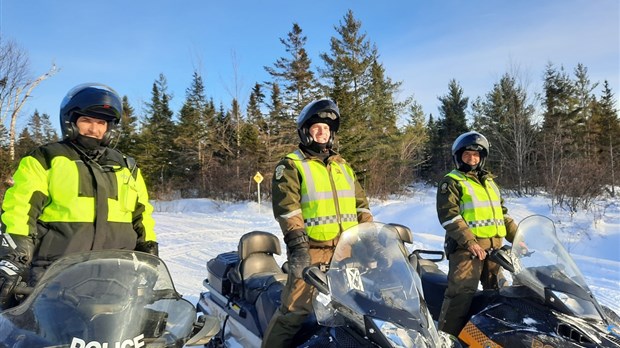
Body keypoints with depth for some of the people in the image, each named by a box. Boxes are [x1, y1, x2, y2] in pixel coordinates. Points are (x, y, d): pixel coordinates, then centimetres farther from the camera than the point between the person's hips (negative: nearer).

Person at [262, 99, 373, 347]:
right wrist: (297, 245, -21)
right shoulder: (290, 165, 1)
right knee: (294, 310, -9)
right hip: (312, 250, -5)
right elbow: (286, 208, -11)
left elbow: (361, 203, 19)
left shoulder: (343, 166, 19)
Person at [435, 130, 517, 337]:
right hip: (466, 246, -7)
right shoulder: (451, 182, -1)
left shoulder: (489, 182, 22)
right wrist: (469, 242, -21)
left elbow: (502, 213, 27)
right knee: (461, 294, -11)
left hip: (494, 246, 7)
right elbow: (448, 216, -12)